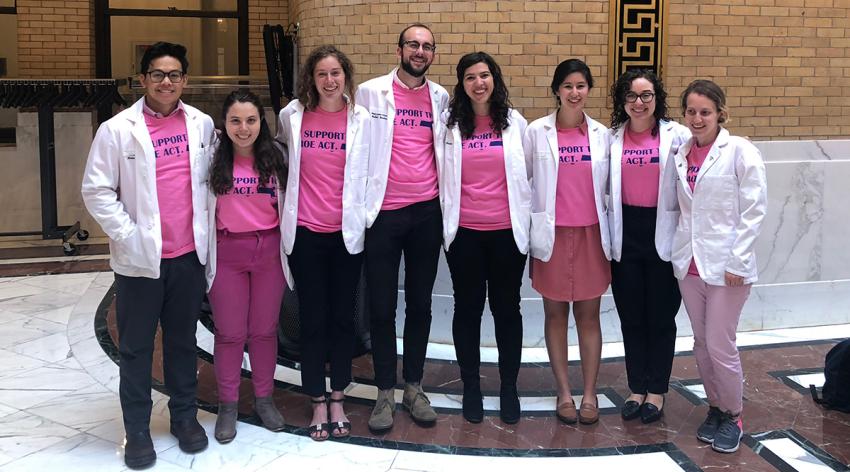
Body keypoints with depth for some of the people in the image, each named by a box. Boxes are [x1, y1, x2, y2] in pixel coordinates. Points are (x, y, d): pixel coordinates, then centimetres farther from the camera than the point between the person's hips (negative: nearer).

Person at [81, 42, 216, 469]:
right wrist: (129, 236, -11)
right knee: (135, 347, 6)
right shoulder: (117, 129, -6)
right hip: (140, 258, -3)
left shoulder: (202, 125, 4)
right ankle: (137, 429, 18)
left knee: (183, 340, 14)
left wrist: (205, 228, 5)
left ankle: (185, 415, 29)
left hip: (189, 255, 3)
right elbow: (96, 191, -6)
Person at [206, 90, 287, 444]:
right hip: (227, 252, -1)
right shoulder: (214, 160, -4)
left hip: (269, 250, 1)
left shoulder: (274, 159, 1)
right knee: (229, 333, 6)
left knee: (265, 330, 11)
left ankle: (264, 399, 26)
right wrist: (205, 257, -4)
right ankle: (228, 405, 19)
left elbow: (287, 205, 9)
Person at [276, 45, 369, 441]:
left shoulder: (361, 119, -1)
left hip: (347, 232, 0)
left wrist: (364, 215, 1)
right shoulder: (292, 115, 0)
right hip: (305, 231, 0)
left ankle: (337, 400, 23)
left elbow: (370, 170, 5)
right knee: (312, 318, 6)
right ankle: (317, 404, 19)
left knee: (342, 316, 9)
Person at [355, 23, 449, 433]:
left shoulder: (440, 97, 8)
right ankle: (385, 392, 15)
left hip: (427, 212, 3)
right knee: (381, 306, 3)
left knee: (420, 303, 10)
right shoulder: (371, 92, 0)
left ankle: (414, 387, 22)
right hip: (383, 213, -2)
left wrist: (448, 202, 8)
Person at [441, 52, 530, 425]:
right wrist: (444, 217, 1)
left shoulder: (515, 123, 4)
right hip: (463, 230, 0)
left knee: (506, 308, 8)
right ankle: (471, 387, 21)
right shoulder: (449, 123, 2)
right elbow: (440, 173, 5)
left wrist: (525, 216, 6)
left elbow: (527, 173, 9)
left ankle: (509, 387, 21)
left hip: (507, 230, 0)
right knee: (467, 309, 8)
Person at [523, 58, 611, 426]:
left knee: (588, 315, 5)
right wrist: (529, 224, 1)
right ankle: (564, 393, 16)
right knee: (555, 314, 6)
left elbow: (609, 186, 10)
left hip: (591, 234, 1)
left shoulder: (602, 134, 5)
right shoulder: (537, 132, -1)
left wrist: (610, 235, 8)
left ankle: (589, 393, 13)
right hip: (552, 235, -1)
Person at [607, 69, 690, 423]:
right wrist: (604, 242, 5)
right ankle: (636, 388, 25)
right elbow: (604, 188, 7)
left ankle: (656, 391, 22)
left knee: (661, 316, 8)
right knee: (631, 316, 10)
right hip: (625, 235, 3)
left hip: (663, 234, -3)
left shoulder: (678, 135, -5)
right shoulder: (612, 138, 4)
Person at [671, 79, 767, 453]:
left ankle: (733, 415, 18)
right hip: (689, 264, 5)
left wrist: (737, 261, -14)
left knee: (720, 346, -2)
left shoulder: (740, 151, -8)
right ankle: (715, 408, 29)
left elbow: (754, 210, -10)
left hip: (725, 265, -5)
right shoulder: (681, 154, 8)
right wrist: (677, 252, 5)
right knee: (702, 344, 13)